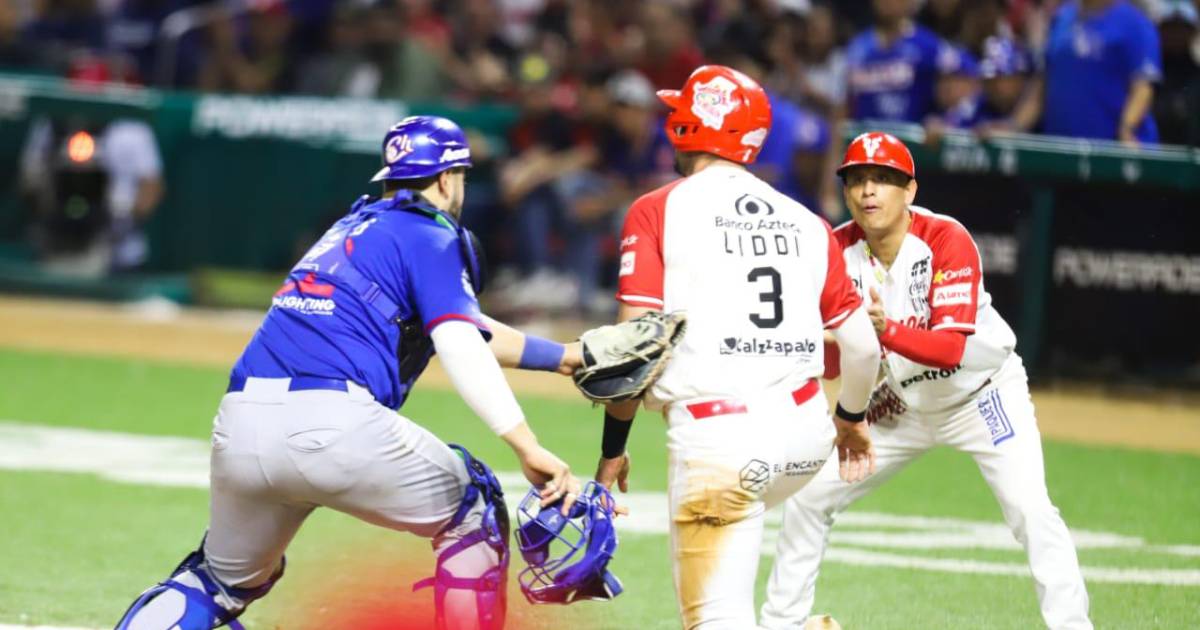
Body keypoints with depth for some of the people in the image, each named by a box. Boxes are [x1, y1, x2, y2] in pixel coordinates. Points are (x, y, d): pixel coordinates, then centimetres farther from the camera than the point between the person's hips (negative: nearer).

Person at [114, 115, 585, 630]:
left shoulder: (353, 228, 31)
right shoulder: (432, 237, 8)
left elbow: (466, 328, 38)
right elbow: (461, 349, -9)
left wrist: (566, 357, 42)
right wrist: (528, 448, -16)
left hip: (241, 428, 7)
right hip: (335, 427, -7)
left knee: (224, 582, 25)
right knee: (473, 512, 15)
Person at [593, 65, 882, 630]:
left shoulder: (657, 213, -2)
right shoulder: (803, 222, 10)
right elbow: (862, 344, 13)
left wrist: (613, 447, 3)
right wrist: (851, 418, 33)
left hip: (716, 432, -6)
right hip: (806, 430, 6)